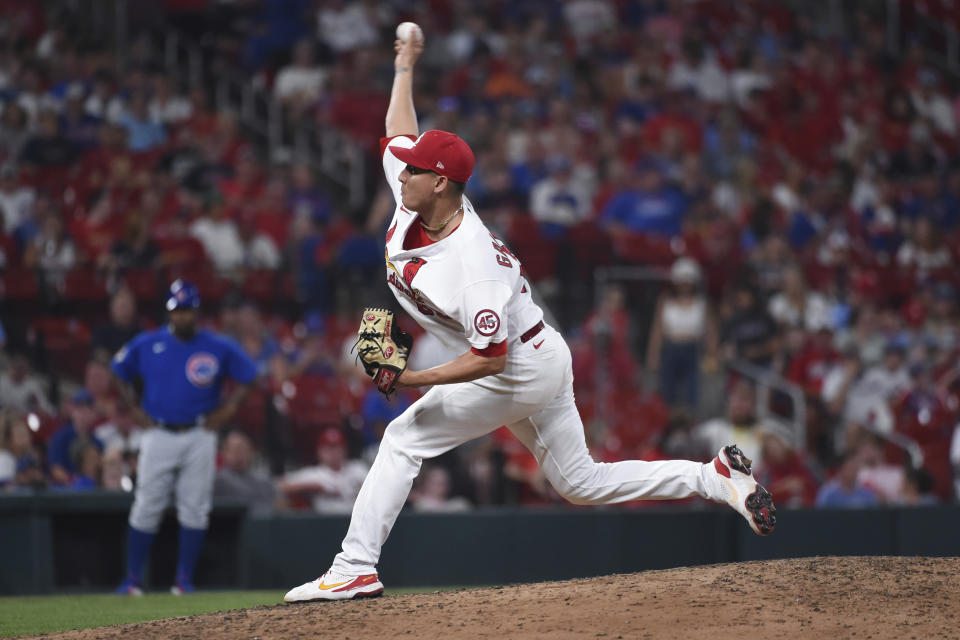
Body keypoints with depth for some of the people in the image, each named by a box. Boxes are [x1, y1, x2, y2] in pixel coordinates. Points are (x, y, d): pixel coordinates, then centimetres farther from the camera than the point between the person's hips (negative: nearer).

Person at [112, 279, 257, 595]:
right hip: (159, 436, 0)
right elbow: (120, 371, 16)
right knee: (146, 508, -3)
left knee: (194, 510, 0)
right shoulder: (147, 344, 2)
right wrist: (134, 409, 6)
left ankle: (184, 579, 7)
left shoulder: (219, 347, -1)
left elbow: (246, 375, 8)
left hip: (199, 436, 0)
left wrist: (228, 409, -3)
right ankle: (133, 579, 3)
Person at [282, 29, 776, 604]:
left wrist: (414, 380, -30)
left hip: (520, 371, -10)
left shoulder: (474, 265, -32)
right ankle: (717, 478, 15)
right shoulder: (414, 194, -8)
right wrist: (406, 67, 17)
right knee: (583, 482, 15)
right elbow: (401, 132, 11)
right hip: (544, 361, 10)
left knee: (406, 438, -10)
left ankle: (354, 571, -9)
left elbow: (489, 359, -30)